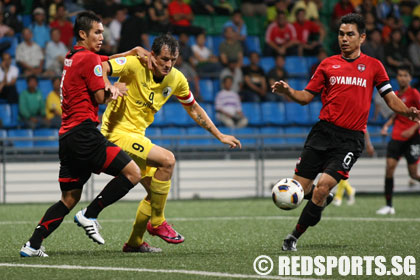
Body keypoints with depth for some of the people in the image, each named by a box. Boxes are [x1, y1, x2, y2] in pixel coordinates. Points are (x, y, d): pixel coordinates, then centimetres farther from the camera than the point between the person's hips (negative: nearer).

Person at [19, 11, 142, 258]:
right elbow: (101, 98, -7)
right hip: (83, 133, -9)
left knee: (69, 199, 12)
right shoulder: (89, 58, -7)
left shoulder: (72, 58, 21)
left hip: (67, 136, 9)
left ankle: (33, 246, 5)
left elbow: (105, 62, 36)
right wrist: (115, 90, 11)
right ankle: (90, 215, -8)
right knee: (132, 173, -9)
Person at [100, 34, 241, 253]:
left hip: (137, 135, 8)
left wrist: (220, 136, 14)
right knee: (167, 159, -24)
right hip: (117, 133, -8)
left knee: (156, 191, 10)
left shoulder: (176, 79, 1)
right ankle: (157, 223, -11)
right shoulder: (135, 65, -18)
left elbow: (193, 109, 15)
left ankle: (134, 243, 25)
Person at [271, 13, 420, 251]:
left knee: (323, 186, -18)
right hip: (324, 131, 2)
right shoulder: (328, 64, 11)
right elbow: (307, 96, 12)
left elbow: (391, 98, 8)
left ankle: (296, 236, -3)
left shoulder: (374, 66, 8)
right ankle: (323, 200, 33)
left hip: (351, 139, -2)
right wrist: (288, 92, -8)